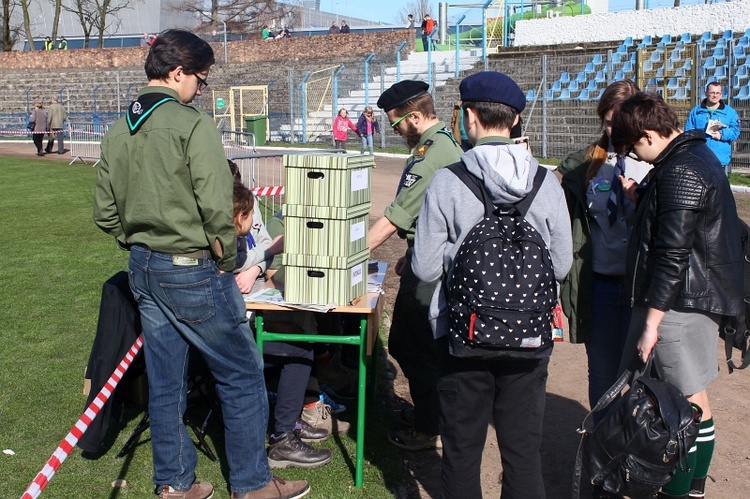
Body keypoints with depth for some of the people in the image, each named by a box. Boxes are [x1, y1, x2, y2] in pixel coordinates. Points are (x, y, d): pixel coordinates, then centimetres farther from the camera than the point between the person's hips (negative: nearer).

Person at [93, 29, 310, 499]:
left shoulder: (118, 131, 8)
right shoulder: (193, 123, -15)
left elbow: (105, 213, 11)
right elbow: (216, 208, -21)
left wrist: (141, 245, 18)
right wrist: (227, 261, -7)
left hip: (143, 268, 8)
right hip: (191, 270, -8)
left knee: (165, 380, 16)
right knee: (243, 376, 6)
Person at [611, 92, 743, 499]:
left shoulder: (680, 172, -19)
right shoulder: (698, 155, 13)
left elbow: (672, 254, -23)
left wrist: (651, 320, -20)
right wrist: (641, 198, 12)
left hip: (679, 301, -11)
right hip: (700, 295, 11)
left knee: (685, 400, -1)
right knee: (693, 397, 18)